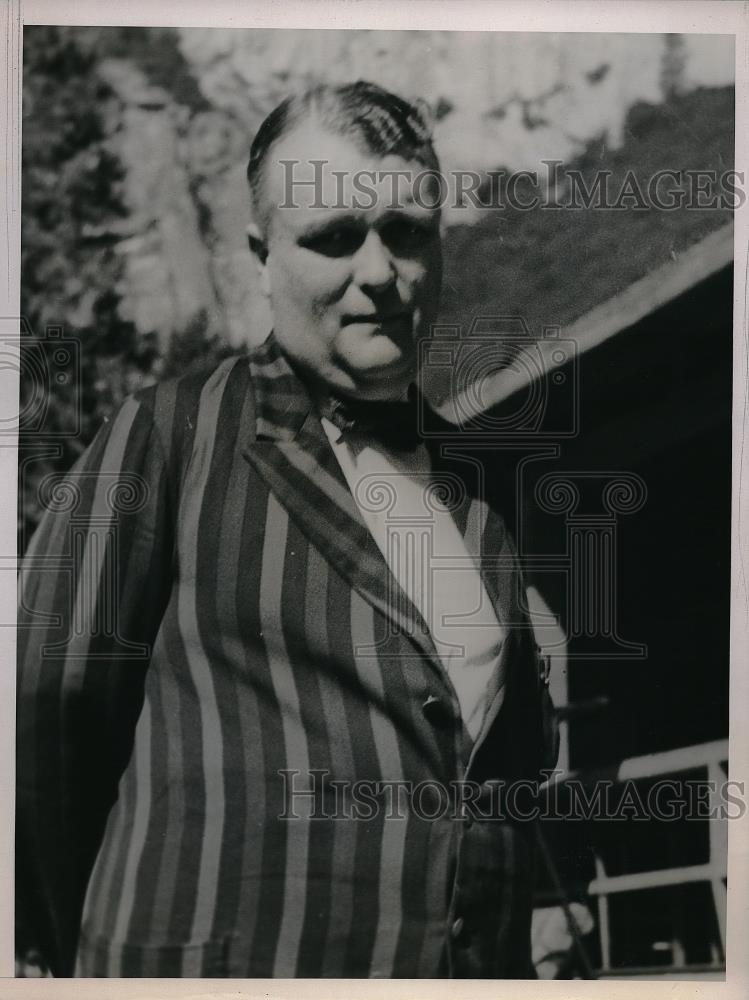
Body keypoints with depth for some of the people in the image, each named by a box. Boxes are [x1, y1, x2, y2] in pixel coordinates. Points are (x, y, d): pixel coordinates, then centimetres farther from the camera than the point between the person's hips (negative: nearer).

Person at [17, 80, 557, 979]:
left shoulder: (484, 478, 12)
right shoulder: (171, 435, -3)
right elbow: (49, 702, -5)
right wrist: (89, 955, 2)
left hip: (483, 968, 5)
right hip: (219, 968, -4)